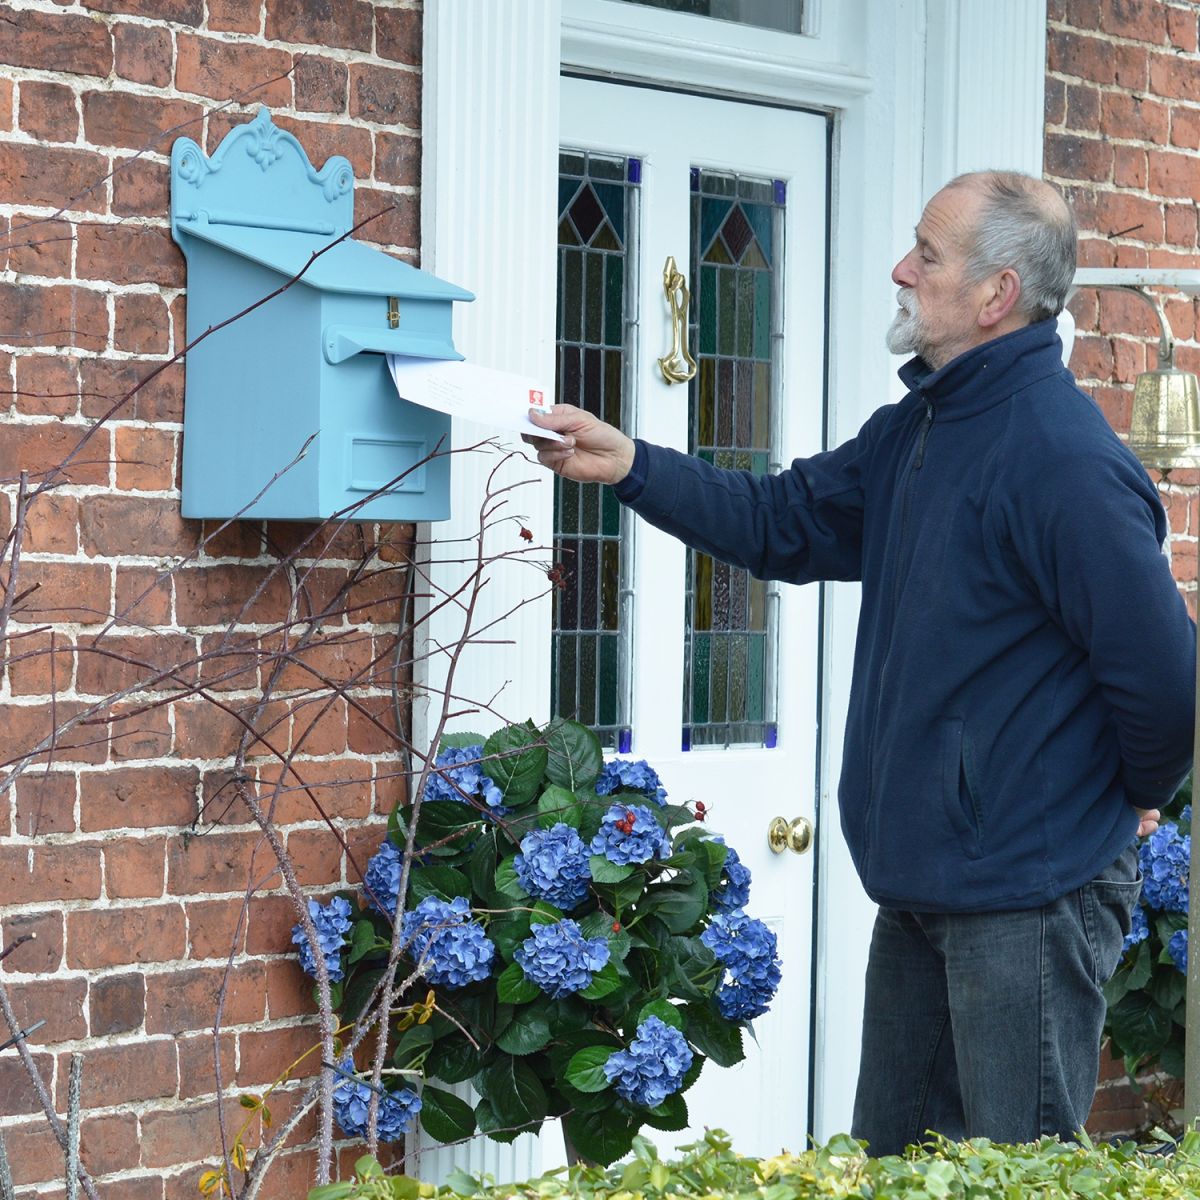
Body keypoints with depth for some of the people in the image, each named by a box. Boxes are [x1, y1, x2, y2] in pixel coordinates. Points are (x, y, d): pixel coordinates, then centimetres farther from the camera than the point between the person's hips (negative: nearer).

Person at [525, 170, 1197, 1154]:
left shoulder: (1066, 461, -22)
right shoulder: (918, 429, 10)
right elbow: (784, 523, 15)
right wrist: (626, 465, 7)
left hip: (1030, 896, -10)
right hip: (921, 883, 10)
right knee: (890, 1164, 20)